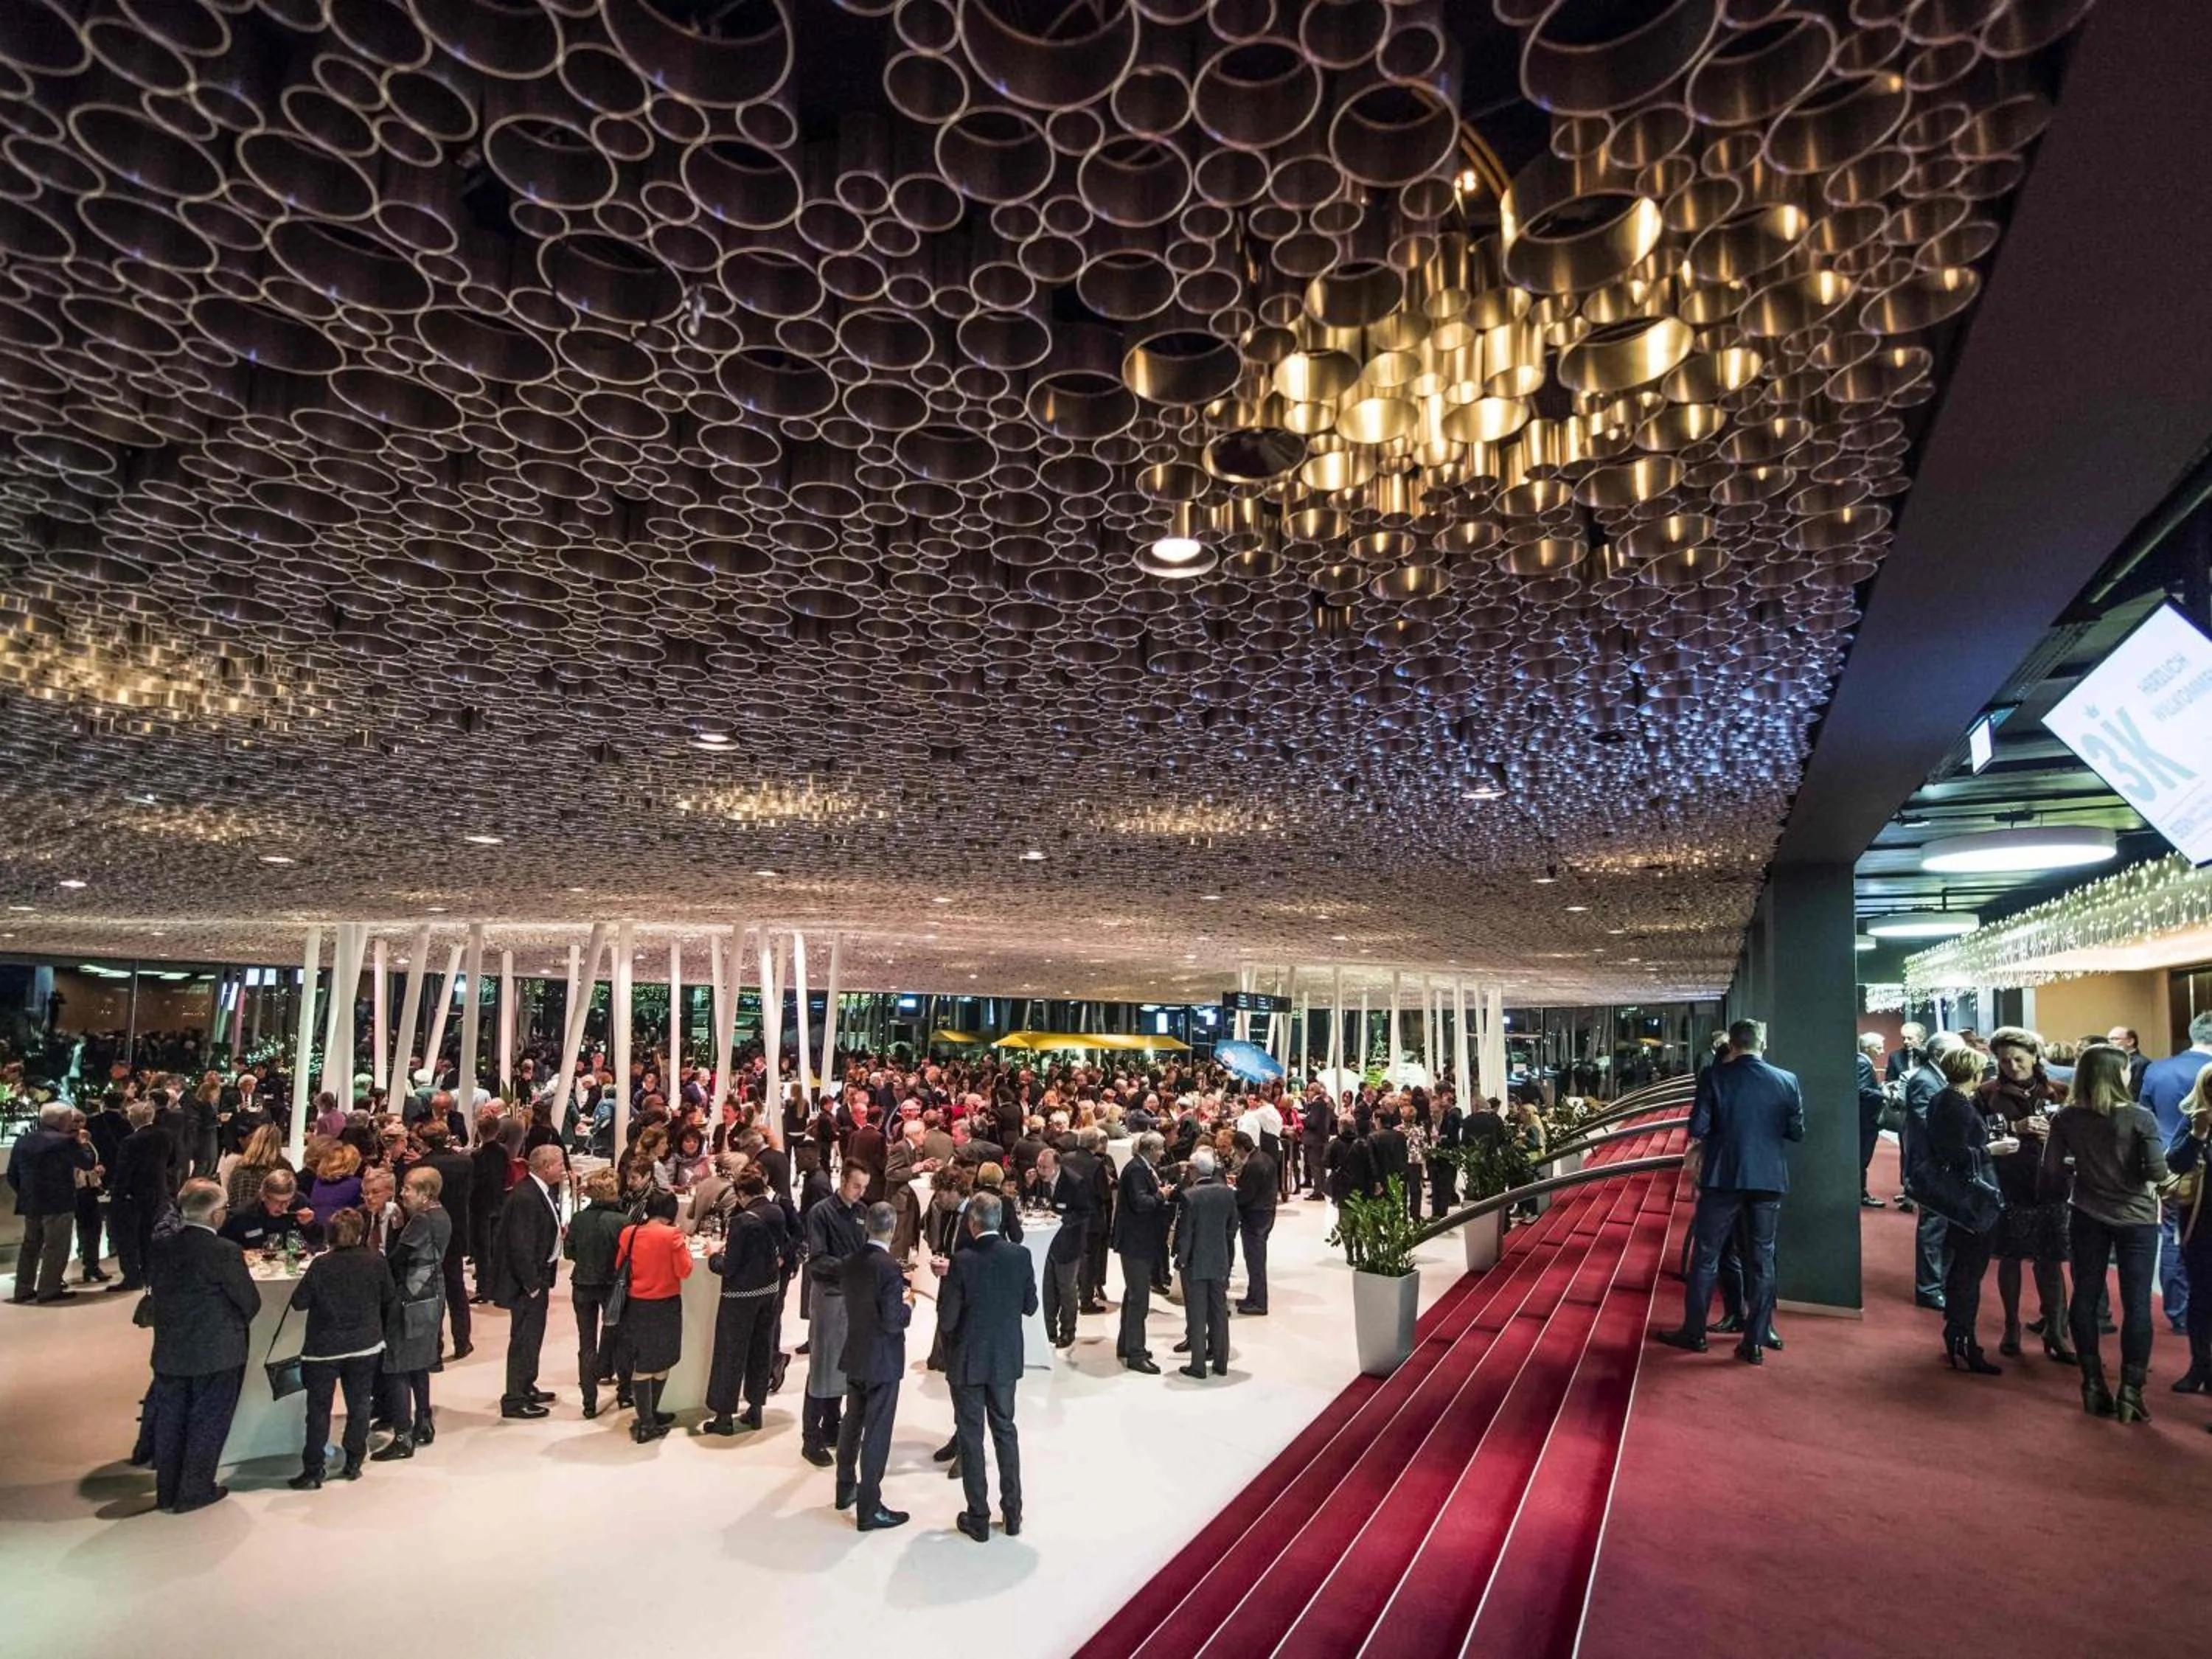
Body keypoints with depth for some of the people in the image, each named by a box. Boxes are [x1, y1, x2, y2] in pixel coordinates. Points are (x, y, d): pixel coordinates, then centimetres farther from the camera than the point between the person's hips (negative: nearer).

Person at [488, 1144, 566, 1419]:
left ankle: (526, 1387, 35)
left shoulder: (541, 1190, 6)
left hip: (538, 1275, 10)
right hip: (527, 1279, -10)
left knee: (533, 1334, 21)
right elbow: (521, 1247, -24)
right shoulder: (525, 1197, -24)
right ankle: (515, 1400, 11)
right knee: (524, 1337, 0)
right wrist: (533, 1285, -19)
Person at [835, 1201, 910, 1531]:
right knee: (877, 1433, 2)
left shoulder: (851, 1262, -2)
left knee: (852, 1421, 23)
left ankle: (846, 1489, 39)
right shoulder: (889, 1268, -24)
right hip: (882, 1360, -8)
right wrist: (908, 1304, -5)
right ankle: (869, 1510, 10)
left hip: (854, 1355, 8)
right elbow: (892, 1322, -24)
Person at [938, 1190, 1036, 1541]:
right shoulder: (1020, 1256, -10)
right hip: (1007, 1358, 4)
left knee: (971, 1436, 10)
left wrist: (947, 1280, -1)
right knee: (1005, 1430, 18)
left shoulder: (962, 1262, -21)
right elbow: (1030, 1306, 0)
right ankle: (1012, 1512, 26)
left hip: (968, 1360, -3)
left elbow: (947, 1320, -17)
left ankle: (978, 1519, 19)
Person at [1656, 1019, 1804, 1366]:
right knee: (1762, 1259, 11)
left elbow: (1698, 1128, -13)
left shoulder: (1714, 1076, -9)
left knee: (1706, 1255, 10)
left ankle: (1694, 1332, 17)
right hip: (1769, 1179, 2)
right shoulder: (1786, 1081, -2)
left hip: (1724, 1177, -2)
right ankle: (1754, 1342, 14)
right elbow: (1797, 1131, 3)